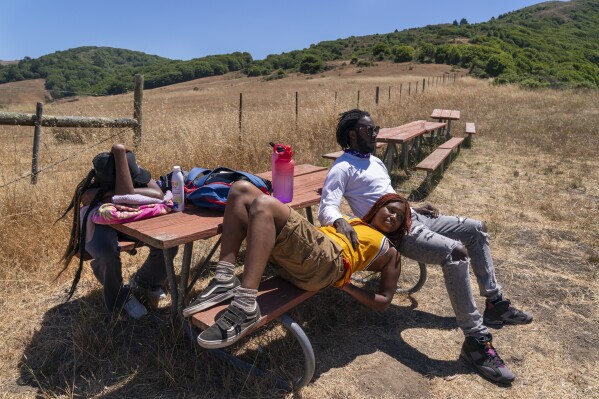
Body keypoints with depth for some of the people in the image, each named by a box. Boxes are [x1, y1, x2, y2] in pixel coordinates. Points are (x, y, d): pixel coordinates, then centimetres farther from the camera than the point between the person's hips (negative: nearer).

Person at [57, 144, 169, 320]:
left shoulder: (131, 167, -31)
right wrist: (119, 152, -57)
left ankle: (144, 281, 13)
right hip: (98, 223, -4)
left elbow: (159, 195, -43)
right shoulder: (91, 193, -41)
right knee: (107, 252, -38)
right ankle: (120, 297, -3)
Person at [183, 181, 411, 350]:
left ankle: (245, 307, -37)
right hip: (286, 257, 7)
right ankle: (225, 279, -17)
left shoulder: (389, 252, 23)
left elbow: (384, 302, 13)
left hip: (328, 262, -7)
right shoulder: (350, 220, 39)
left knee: (264, 205, -31)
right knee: (242, 189, -7)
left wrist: (345, 285, 3)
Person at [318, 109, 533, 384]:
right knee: (456, 252, -30)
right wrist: (340, 221, -42)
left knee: (476, 229, 12)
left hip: (411, 218, 10)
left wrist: (414, 208, 15)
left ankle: (494, 302, 19)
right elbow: (325, 209, -21)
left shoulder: (375, 161, 20)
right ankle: (476, 339, -20)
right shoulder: (342, 168, -10)